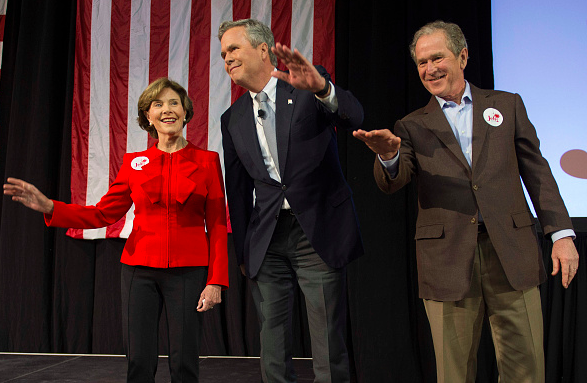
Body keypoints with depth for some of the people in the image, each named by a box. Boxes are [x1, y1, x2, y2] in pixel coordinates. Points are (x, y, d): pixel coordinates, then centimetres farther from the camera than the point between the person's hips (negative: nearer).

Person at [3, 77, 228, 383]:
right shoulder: (135, 162, 8)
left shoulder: (207, 161, 2)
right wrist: (49, 207, -5)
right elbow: (103, 213, 8)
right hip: (140, 268, 2)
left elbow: (217, 225, -1)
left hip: (187, 271, -2)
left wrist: (216, 281, -8)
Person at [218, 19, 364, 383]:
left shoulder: (310, 86, -1)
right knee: (273, 347, 10)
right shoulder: (233, 119, 11)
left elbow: (354, 116, -20)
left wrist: (322, 89, -40)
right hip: (267, 239, 4)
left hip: (319, 232, -4)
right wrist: (242, 251, 11)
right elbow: (238, 189, 13)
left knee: (329, 347, 1)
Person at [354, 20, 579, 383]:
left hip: (512, 251, 1)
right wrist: (389, 156, -28)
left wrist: (562, 232, 2)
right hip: (447, 256, 0)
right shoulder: (413, 126, 10)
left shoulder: (507, 105, 13)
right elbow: (393, 182, -5)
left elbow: (536, 170, 11)